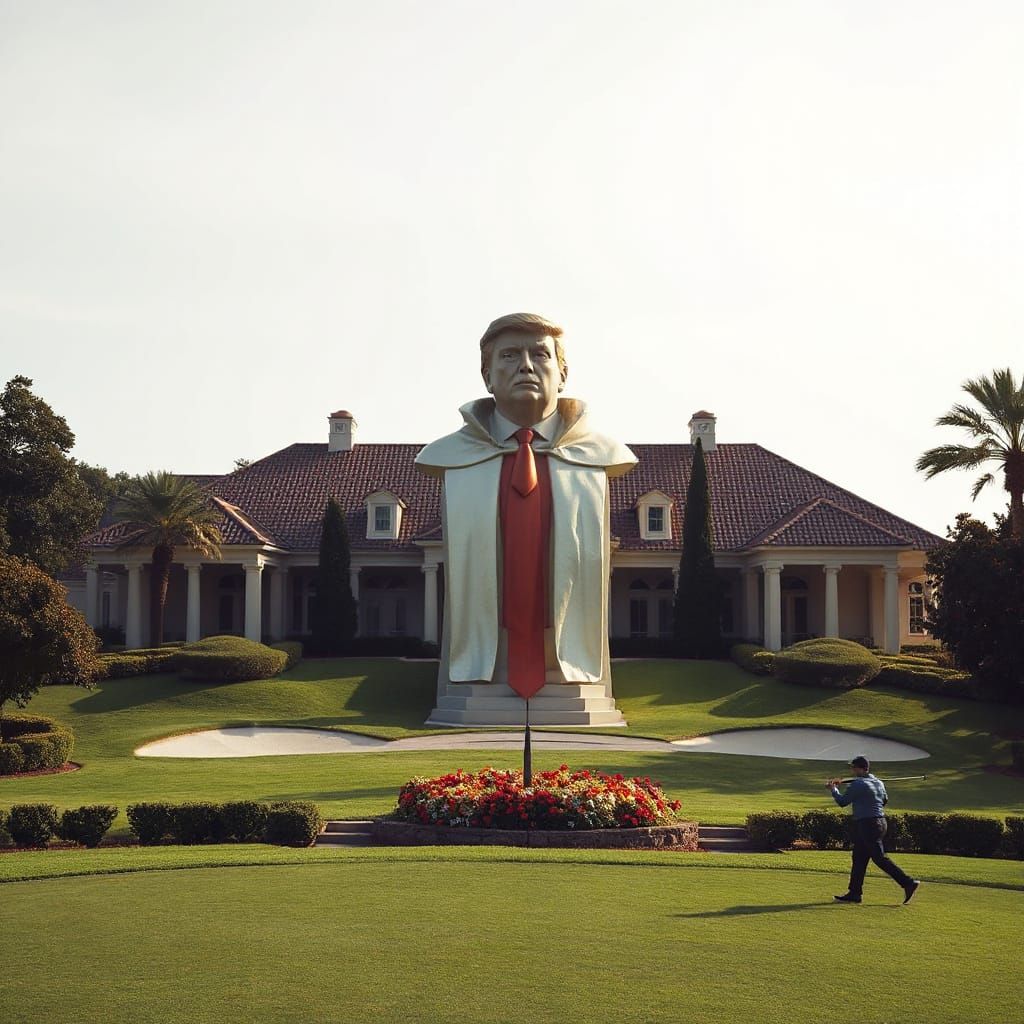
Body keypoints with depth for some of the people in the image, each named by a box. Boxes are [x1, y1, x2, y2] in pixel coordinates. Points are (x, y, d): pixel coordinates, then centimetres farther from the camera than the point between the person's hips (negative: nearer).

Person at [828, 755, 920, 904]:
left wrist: (833, 789, 11)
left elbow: (842, 802, -8)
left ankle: (908, 883, -13)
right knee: (859, 858, 11)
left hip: (867, 824, -10)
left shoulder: (858, 784, -14)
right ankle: (854, 893, 12)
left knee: (880, 858, -10)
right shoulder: (879, 783, 13)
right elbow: (885, 800, 29)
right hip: (880, 822, 10)